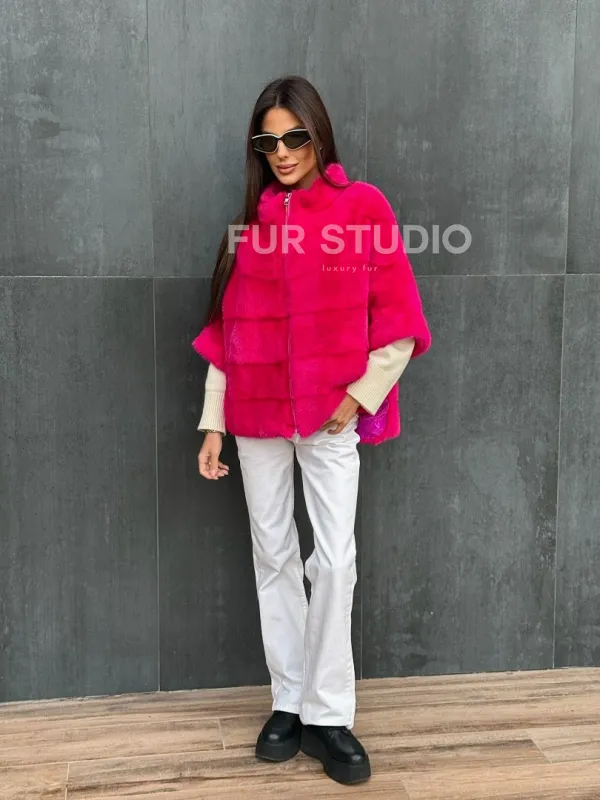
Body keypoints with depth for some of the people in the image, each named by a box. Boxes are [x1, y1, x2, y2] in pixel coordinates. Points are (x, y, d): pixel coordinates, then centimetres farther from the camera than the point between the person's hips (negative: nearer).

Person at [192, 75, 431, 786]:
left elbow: (397, 323, -3)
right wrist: (213, 424, 3)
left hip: (330, 414, -3)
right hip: (257, 413, 3)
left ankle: (329, 715, 8)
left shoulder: (363, 207, -2)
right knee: (273, 555, 8)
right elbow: (225, 333, 7)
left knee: (335, 560, -5)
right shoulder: (249, 221, 7)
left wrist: (359, 397, -8)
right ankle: (289, 702, 20)